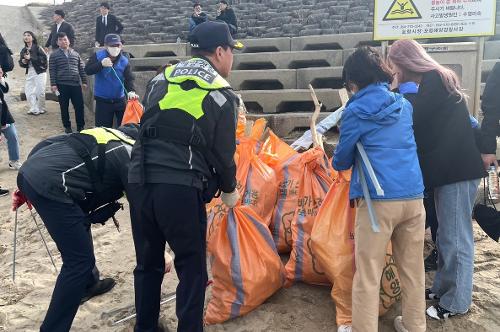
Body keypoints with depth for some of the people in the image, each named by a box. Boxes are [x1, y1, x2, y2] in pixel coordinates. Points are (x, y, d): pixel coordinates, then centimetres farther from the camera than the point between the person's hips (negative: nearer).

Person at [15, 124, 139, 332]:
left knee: (80, 222, 29)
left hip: (29, 170, 9)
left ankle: (87, 284, 46)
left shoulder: (111, 135, 21)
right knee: (79, 260, 0)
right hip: (50, 185, -9)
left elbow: (47, 144, 20)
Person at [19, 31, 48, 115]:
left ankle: (41, 109, 13)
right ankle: (34, 109, 6)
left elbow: (44, 58, -19)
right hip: (29, 73, 6)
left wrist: (30, 58, -20)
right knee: (29, 92, -1)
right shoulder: (23, 50, 10)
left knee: (40, 92, -5)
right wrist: (23, 62, -7)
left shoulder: (38, 48, -6)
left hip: (40, 72, -6)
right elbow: (20, 62, 16)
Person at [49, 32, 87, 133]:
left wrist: (84, 81, 6)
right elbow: (52, 71, 1)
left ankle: (80, 126, 11)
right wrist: (53, 84, -7)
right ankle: (67, 126, 17)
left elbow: (81, 69, 12)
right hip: (62, 85, -1)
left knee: (79, 106, 0)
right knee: (64, 107, 5)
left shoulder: (76, 54, 13)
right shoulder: (54, 55, 5)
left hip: (76, 84, 1)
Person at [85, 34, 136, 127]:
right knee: (103, 128, 2)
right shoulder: (98, 56, -5)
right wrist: (101, 64, -29)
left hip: (120, 99, 1)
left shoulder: (125, 60, -4)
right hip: (102, 100, -1)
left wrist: (131, 91, -30)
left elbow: (129, 78, -10)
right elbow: (87, 70, -12)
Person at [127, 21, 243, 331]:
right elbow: (223, 153, 3)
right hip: (182, 189, -5)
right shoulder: (222, 94, 1)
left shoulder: (162, 79, 14)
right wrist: (230, 190, 19)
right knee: (192, 267, 10)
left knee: (148, 263, 20)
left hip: (140, 182, 6)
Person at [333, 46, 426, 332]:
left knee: (368, 275, 3)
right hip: (413, 196, 6)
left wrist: (339, 161, 27)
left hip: (378, 200, -6)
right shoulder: (404, 105, 12)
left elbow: (341, 161, 5)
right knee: (413, 269, 18)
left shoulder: (355, 111, -4)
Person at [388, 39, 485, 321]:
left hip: (457, 168, -10)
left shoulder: (434, 79, -13)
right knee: (447, 234, 18)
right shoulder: (435, 80, 16)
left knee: (455, 236, 0)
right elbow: (427, 126, 15)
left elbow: (414, 122, -17)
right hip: (449, 167, 10)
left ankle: (456, 301, 12)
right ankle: (443, 288, 31)